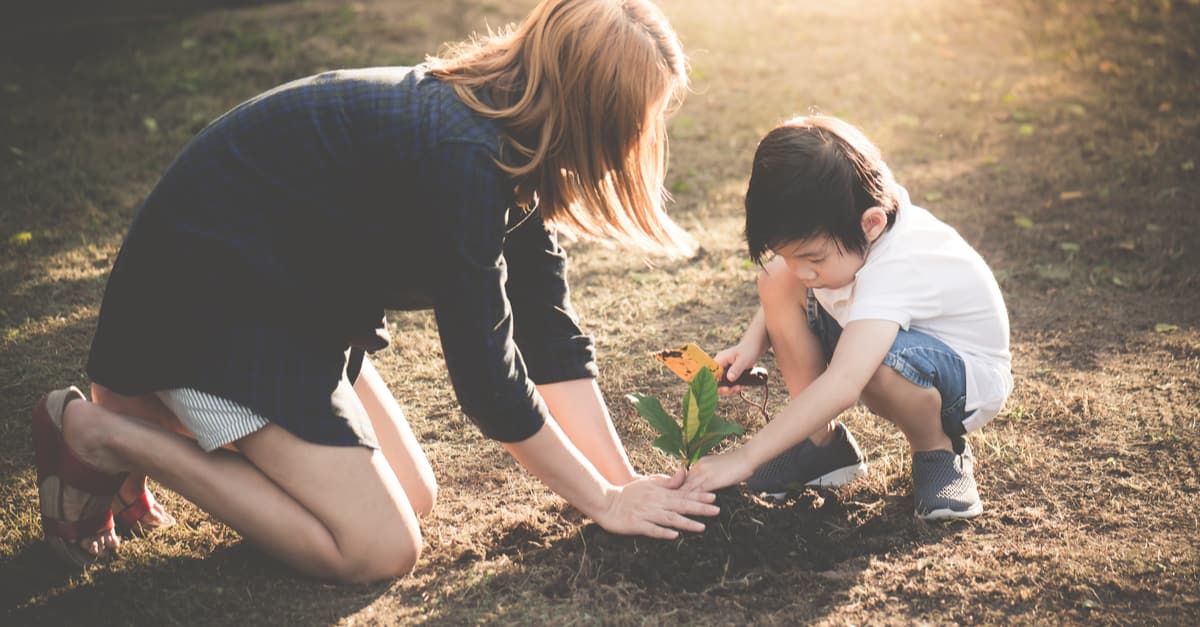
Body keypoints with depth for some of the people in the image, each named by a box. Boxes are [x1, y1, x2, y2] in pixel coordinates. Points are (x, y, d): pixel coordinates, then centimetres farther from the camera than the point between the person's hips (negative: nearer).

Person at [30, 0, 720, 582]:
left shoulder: (512, 141, -1)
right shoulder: (463, 160, -30)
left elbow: (551, 334, 1)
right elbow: (488, 377, -24)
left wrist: (626, 481, -4)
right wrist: (606, 501, -11)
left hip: (289, 290, 10)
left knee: (412, 497, 10)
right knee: (380, 549, -10)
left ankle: (161, 410, 16)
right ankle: (103, 431, -2)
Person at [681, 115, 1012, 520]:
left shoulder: (895, 270, -39)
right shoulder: (831, 230, -17)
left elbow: (841, 386, -49)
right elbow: (788, 276, 5)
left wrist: (743, 459, -48)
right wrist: (752, 343, -14)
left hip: (970, 377, -7)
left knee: (879, 362, -42)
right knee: (776, 281, -15)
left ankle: (939, 451, -8)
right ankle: (823, 441, -4)